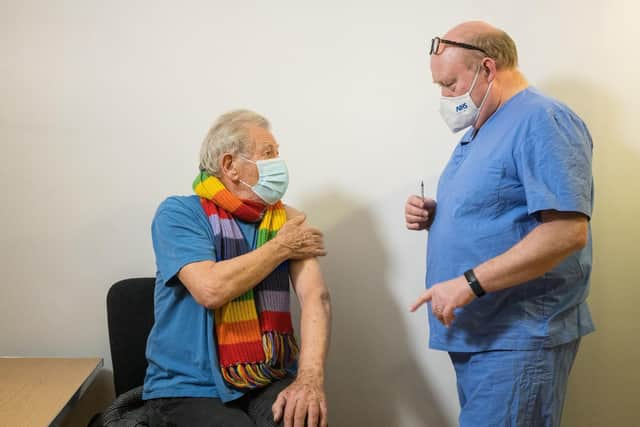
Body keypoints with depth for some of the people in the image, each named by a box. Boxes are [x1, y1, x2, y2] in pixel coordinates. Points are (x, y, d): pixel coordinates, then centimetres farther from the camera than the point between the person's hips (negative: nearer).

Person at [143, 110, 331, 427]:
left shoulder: (286, 218, 6)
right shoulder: (179, 213, -6)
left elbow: (316, 296, -7)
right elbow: (211, 290, -22)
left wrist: (310, 378, -23)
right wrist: (282, 247, -9)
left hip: (270, 382, 3)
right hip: (189, 390, -2)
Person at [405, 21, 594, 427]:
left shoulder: (541, 120, -15)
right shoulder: (482, 129, 16)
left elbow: (567, 231, -25)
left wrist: (469, 283, -26)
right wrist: (435, 216, 5)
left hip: (518, 338, -9)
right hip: (476, 332, 10)